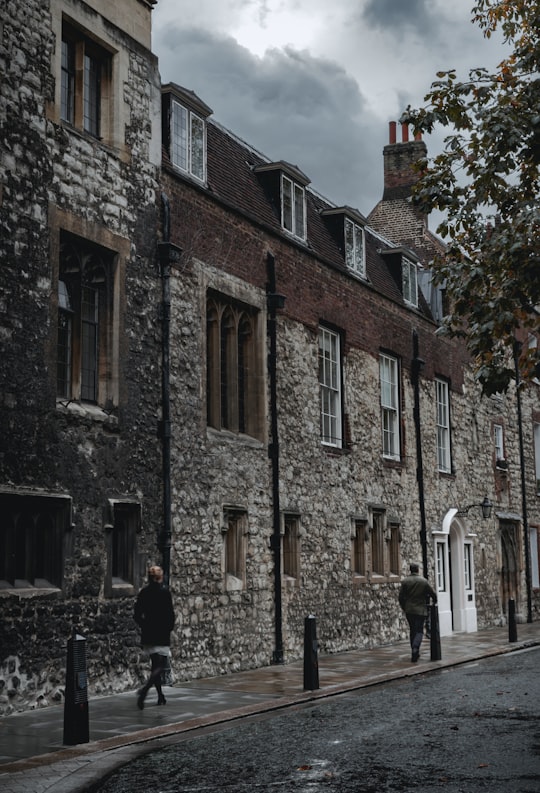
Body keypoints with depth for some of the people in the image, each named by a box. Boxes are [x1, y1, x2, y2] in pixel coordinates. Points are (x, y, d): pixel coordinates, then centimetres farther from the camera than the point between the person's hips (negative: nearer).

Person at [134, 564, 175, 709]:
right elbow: (170, 614, -11)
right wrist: (169, 627, 5)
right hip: (162, 634, -5)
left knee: (155, 664, 17)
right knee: (160, 665, -3)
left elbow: (137, 615, 4)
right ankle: (145, 689, -26)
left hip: (148, 634, 5)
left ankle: (160, 696, 21)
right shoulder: (164, 592, -10)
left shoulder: (143, 593, 3)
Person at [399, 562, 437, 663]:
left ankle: (415, 652, 18)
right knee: (419, 631, -1)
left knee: (412, 630, 15)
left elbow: (401, 597, 0)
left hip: (409, 610, 3)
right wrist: (434, 601, 24)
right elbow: (432, 593, 2)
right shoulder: (424, 581, -5)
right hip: (420, 610, -2)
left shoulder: (404, 581, -1)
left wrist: (404, 607, 14)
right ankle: (415, 648, -25)